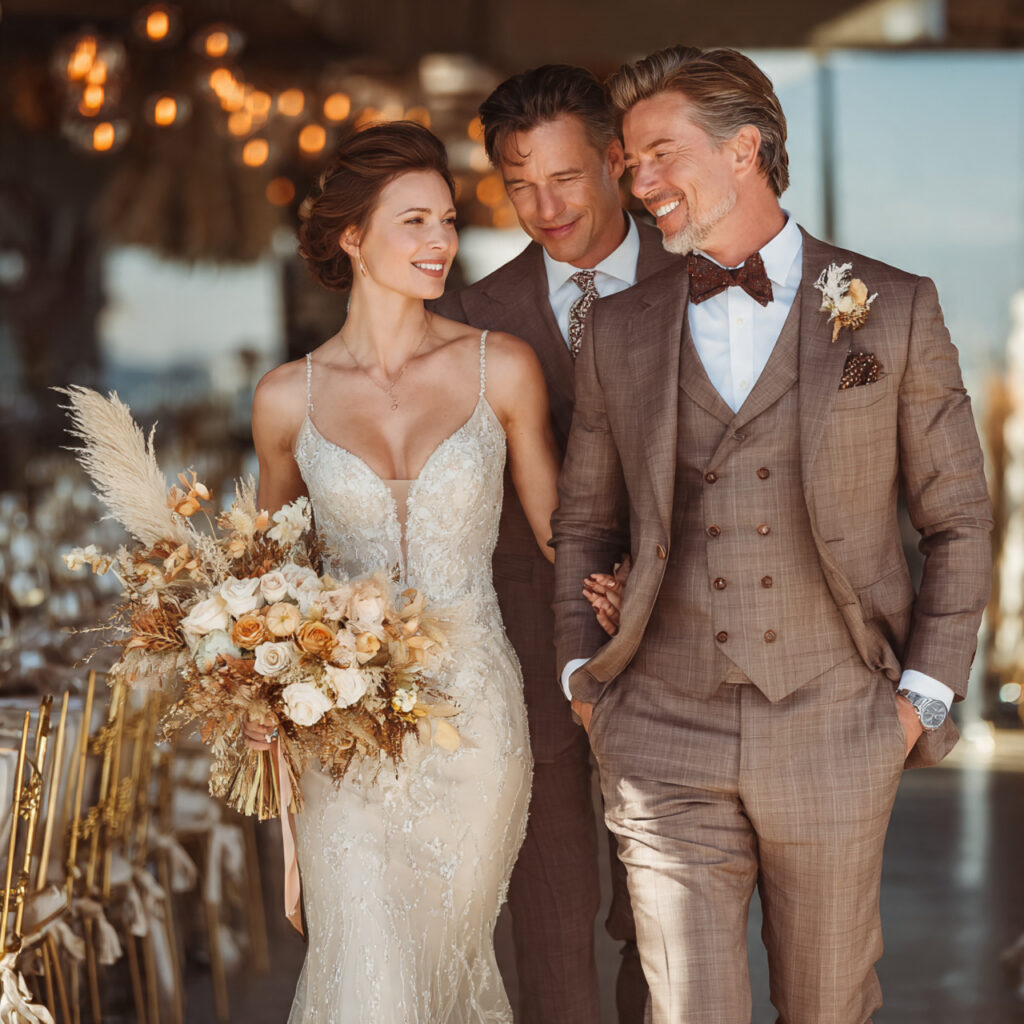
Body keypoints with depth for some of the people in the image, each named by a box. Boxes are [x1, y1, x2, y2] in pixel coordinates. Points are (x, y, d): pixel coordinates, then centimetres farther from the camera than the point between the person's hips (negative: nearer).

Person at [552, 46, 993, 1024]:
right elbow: (581, 522, 17)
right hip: (664, 741, 1)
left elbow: (957, 519, 5)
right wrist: (581, 677, 7)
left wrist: (925, 694, -1)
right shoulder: (618, 331, 6)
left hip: (835, 733, -1)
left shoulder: (894, 310, 0)